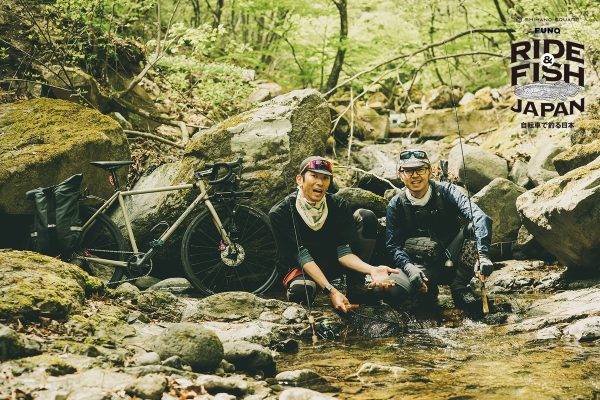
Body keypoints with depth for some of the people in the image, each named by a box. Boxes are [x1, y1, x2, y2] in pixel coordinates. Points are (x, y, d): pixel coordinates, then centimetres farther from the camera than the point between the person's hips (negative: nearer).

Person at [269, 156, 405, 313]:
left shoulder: (339, 206, -8)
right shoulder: (280, 213, -18)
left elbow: (343, 252, -15)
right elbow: (302, 256, -24)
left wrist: (371, 269, -35)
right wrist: (331, 290, -36)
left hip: (334, 264, 4)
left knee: (366, 216, -14)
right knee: (301, 290, -44)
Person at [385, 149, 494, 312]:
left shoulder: (446, 191, -11)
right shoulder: (396, 205, -5)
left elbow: (479, 217, -26)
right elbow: (393, 246, -12)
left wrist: (483, 255, -43)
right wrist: (409, 268, -34)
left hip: (453, 261, 1)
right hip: (424, 268, -1)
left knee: (475, 226, -27)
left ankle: (459, 288, -12)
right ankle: (428, 290, 2)